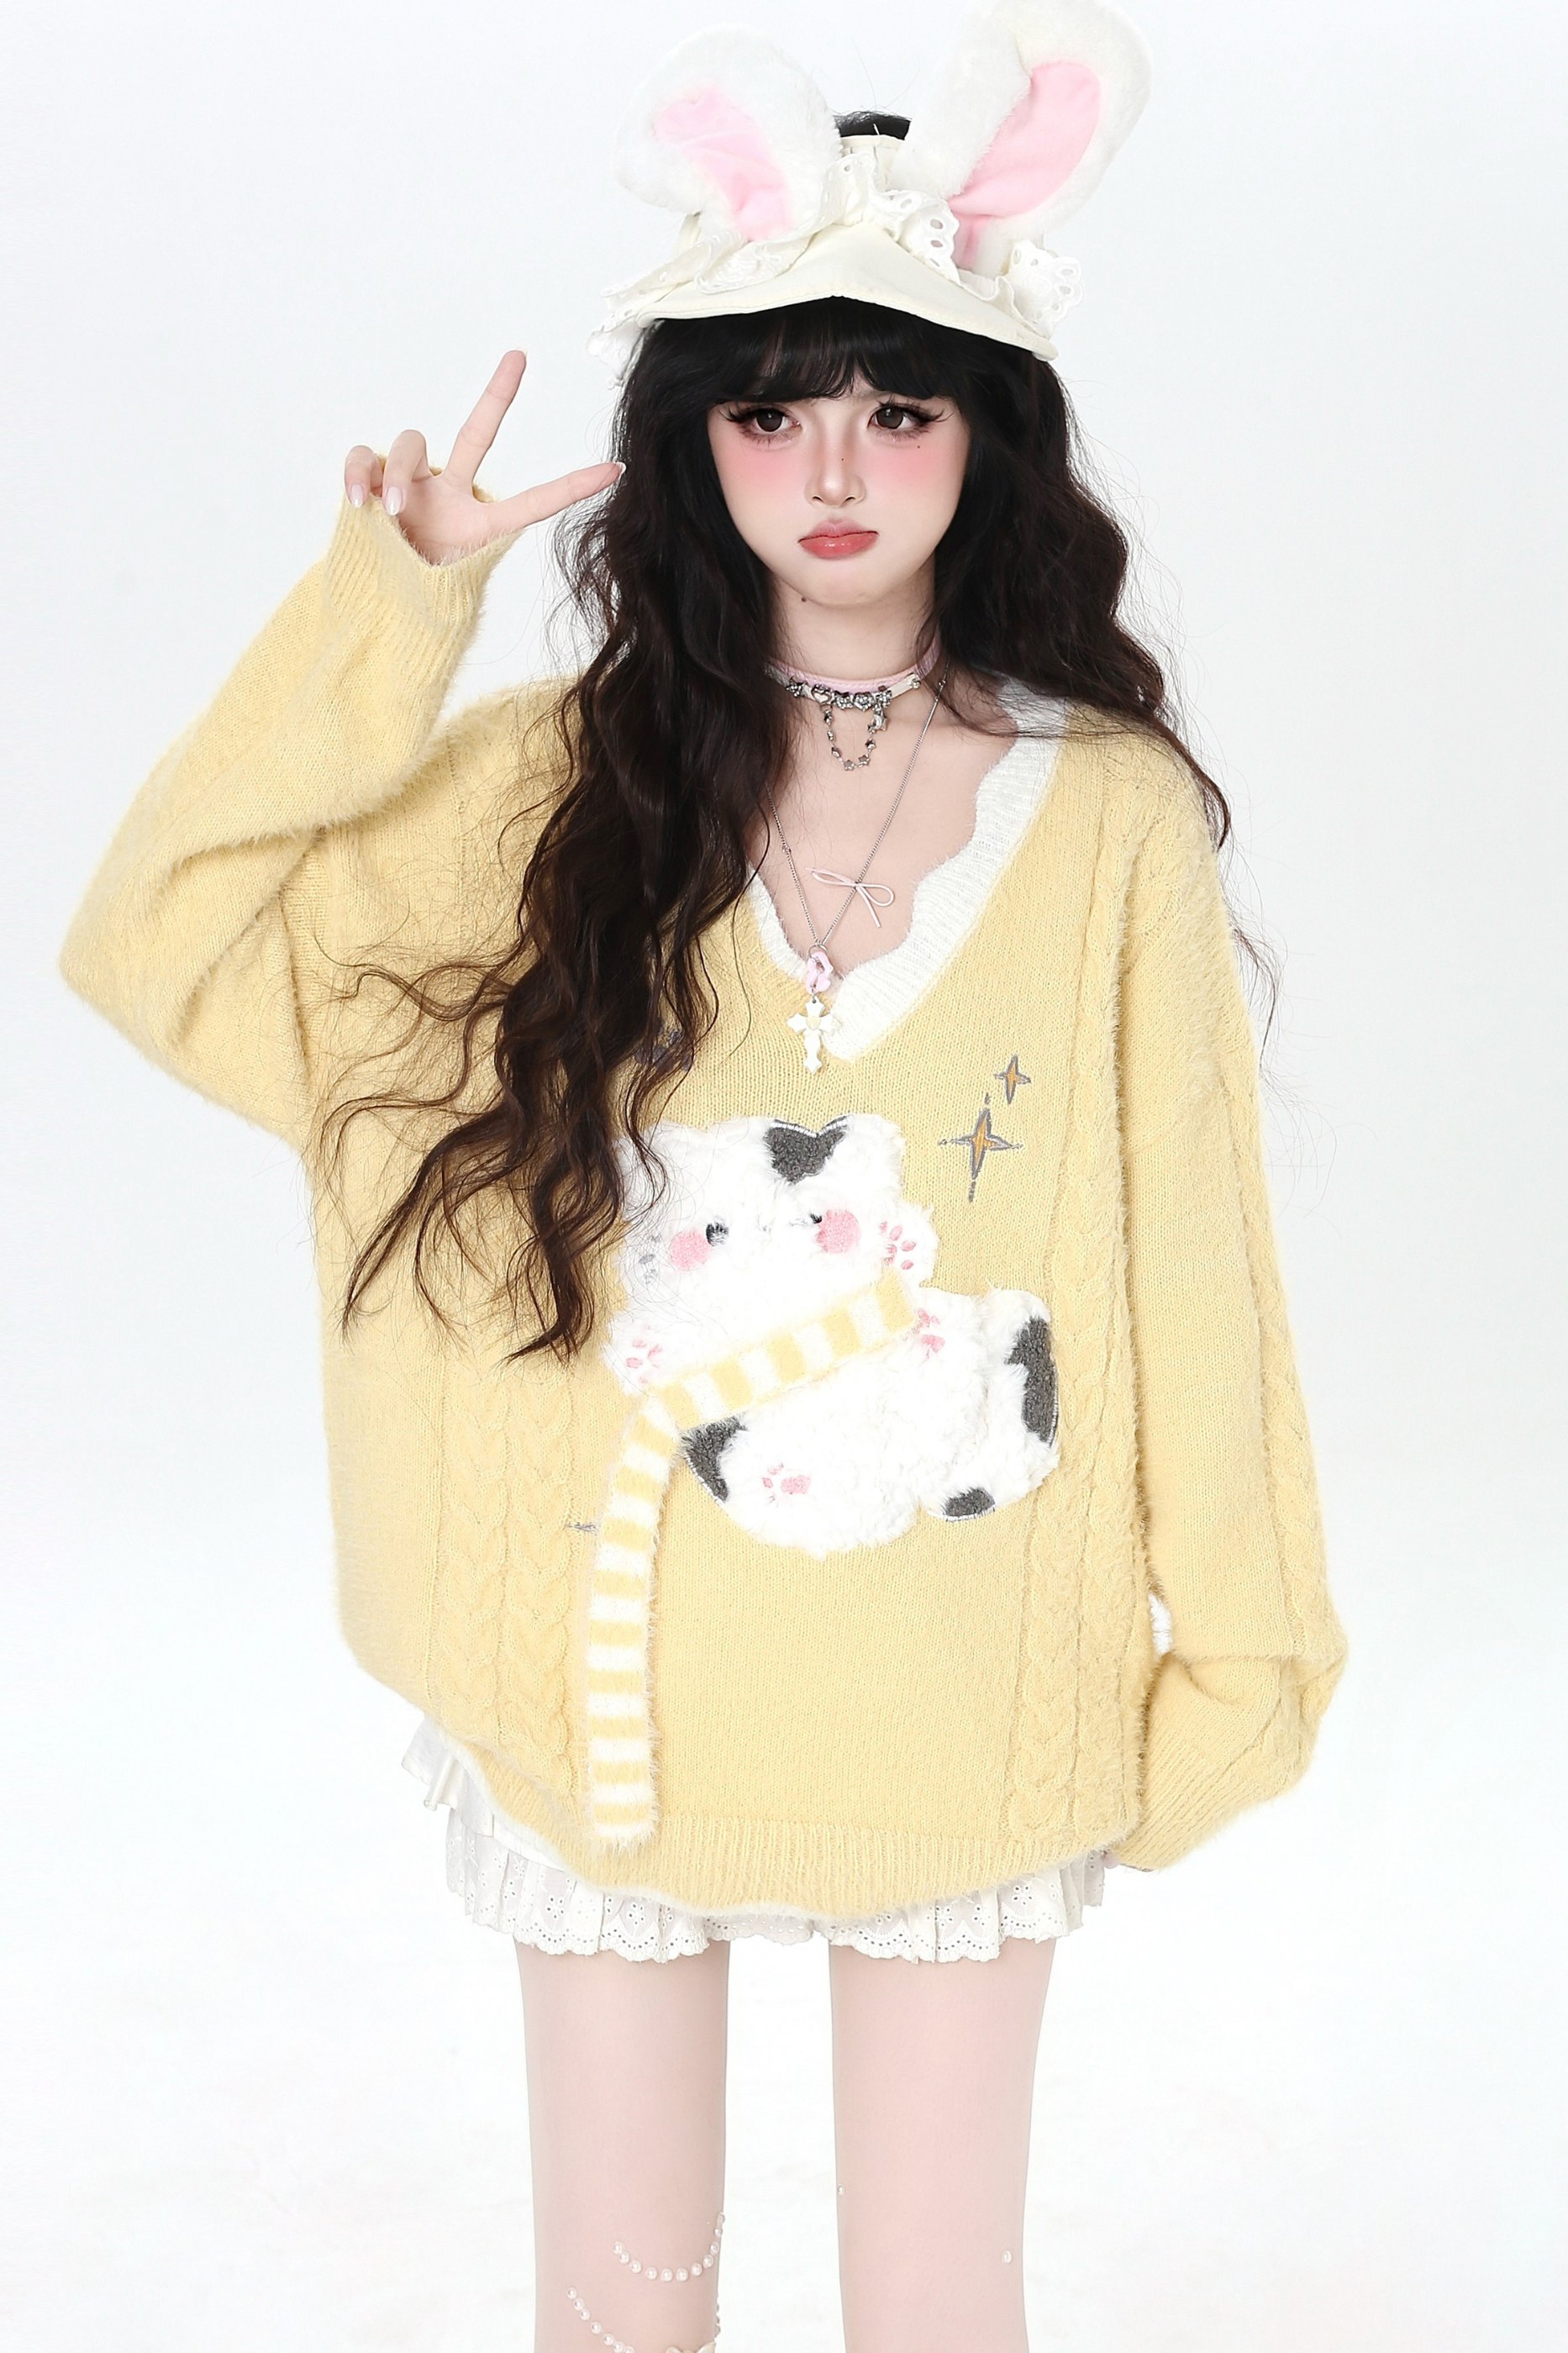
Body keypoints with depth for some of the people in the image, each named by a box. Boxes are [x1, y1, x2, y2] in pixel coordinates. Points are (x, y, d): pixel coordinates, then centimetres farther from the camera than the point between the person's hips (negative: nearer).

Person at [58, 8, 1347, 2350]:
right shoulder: (566, 779, -2)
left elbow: (1183, 1257, -2)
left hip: (966, 1701, -1)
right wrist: (384, 617, -11)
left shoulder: (1109, 810, -5)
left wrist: (1232, 1644, 2)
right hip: (620, 1681, 1)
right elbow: (166, 948, -8)